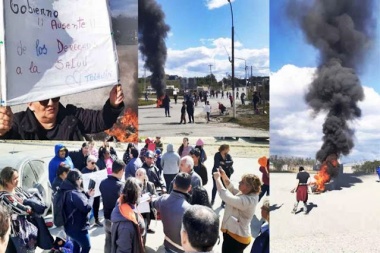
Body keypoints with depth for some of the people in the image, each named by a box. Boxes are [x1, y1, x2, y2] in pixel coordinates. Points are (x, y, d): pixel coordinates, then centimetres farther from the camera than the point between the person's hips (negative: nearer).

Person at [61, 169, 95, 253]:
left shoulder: (67, 191, 4)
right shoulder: (74, 193, -29)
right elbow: (87, 207, -27)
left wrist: (87, 194, 0)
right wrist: (91, 196, -12)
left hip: (71, 226, 10)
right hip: (78, 227, -10)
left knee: (77, 246, 24)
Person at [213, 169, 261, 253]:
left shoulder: (248, 200, -31)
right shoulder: (244, 194, -1)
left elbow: (226, 197, -39)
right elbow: (231, 188, 14)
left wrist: (217, 178, -28)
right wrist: (224, 176, -2)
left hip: (235, 237, -10)